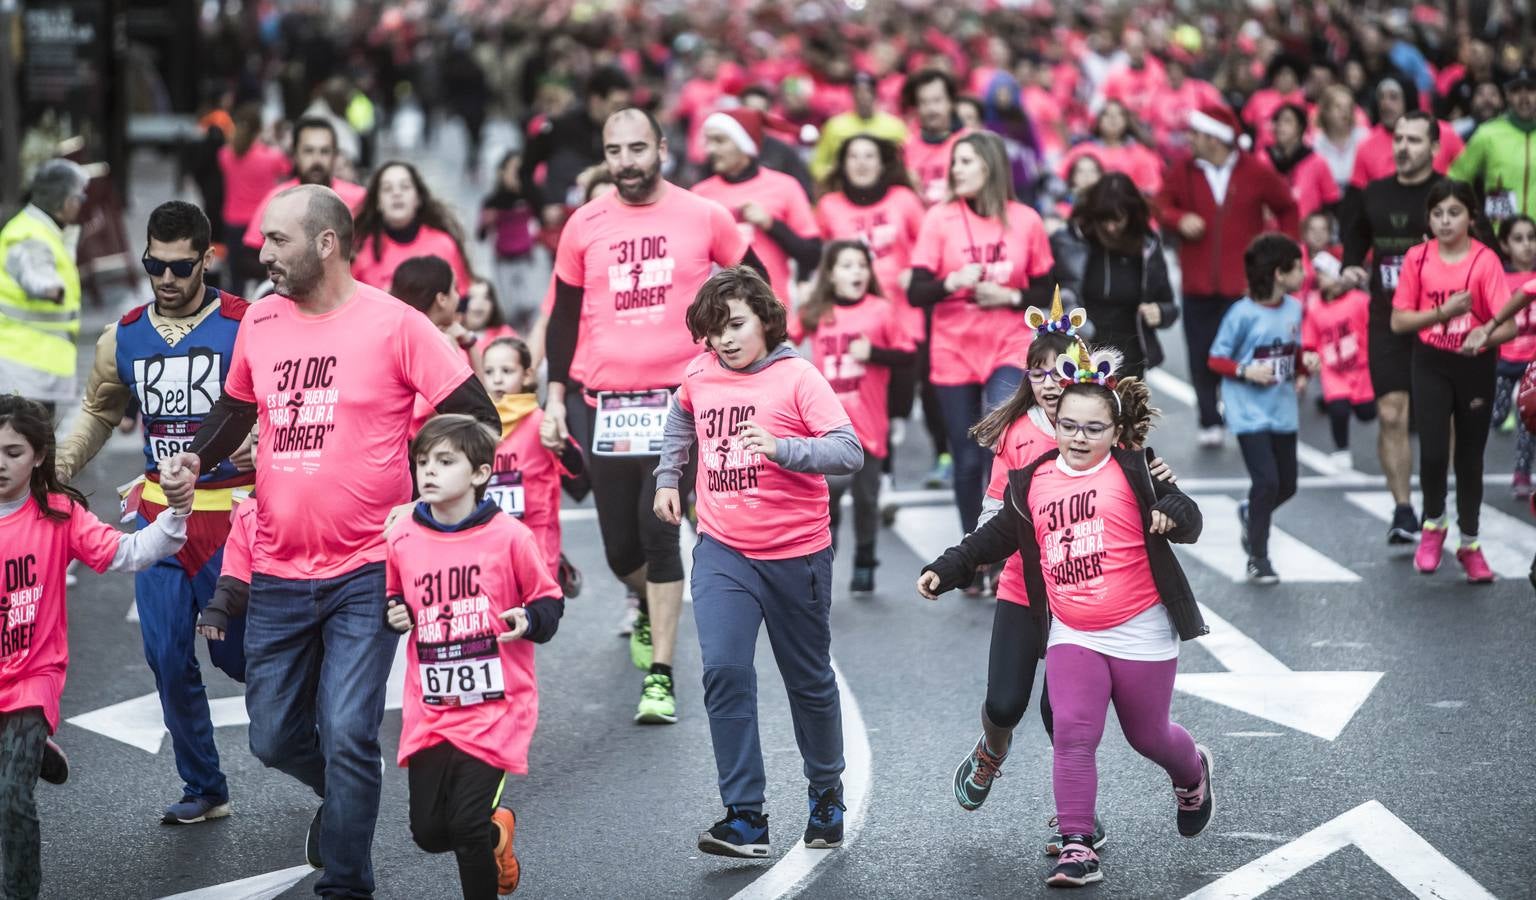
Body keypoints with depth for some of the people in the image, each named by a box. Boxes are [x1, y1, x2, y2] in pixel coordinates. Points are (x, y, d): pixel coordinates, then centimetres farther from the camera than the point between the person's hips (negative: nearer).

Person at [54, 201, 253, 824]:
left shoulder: (246, 328, -10)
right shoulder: (123, 339, 5)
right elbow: (99, 412, 20)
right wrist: (61, 463, 8)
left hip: (232, 515, -4)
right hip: (159, 513, 4)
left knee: (235, 653, 4)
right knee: (168, 658, 4)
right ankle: (203, 788, 17)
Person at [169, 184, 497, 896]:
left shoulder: (392, 324, -9)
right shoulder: (261, 322, 5)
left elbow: (475, 417, -6)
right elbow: (235, 409, 22)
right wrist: (195, 459, 3)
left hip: (365, 572, -5)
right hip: (278, 573, 5)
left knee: (346, 737, -12)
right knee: (274, 738, 11)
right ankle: (344, 797, 42)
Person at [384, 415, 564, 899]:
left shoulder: (509, 536, -8)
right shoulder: (402, 540, 1)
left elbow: (549, 601, 2)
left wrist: (530, 621, -18)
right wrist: (395, 615, -3)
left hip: (495, 708, -4)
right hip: (429, 712, 4)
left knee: (468, 826, -11)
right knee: (428, 831, 5)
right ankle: (497, 831, 38)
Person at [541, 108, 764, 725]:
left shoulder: (704, 217, -2)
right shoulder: (585, 226, 3)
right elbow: (564, 316, 11)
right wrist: (556, 397, 6)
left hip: (679, 395, -2)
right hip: (601, 399, 2)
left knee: (658, 530, -11)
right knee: (621, 546, 7)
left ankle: (659, 678, -6)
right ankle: (649, 607, 43)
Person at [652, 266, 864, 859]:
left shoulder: (797, 378, -12)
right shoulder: (699, 377, 2)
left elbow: (850, 452, -22)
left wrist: (780, 448, -35)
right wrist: (667, 477, 20)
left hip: (796, 551, -2)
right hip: (722, 549, 2)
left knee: (809, 679, 13)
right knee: (724, 670, -15)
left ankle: (826, 793, 36)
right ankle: (745, 819, -13)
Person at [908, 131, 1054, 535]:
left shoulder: (1026, 220, -3)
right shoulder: (939, 219, -4)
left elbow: (1044, 289, 5)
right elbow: (916, 292, -8)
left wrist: (1010, 297, -13)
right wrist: (952, 281, -26)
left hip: (1010, 348, -1)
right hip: (954, 351, 1)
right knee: (968, 457, 6)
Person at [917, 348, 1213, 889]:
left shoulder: (1132, 470, -7)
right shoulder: (1032, 482, 3)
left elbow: (1188, 520, -10)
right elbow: (995, 538, 14)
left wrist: (1172, 515, -33)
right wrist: (943, 571, 8)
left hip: (1140, 633, -2)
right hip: (1072, 635, 2)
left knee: (1147, 736, 13)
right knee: (1072, 736, -13)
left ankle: (1193, 774, 47)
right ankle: (1077, 848, -10)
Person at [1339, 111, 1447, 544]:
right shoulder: (1374, 195, 9)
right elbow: (1354, 243, 21)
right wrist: (1351, 269, 1)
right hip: (1387, 320, 3)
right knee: (1391, 414, -5)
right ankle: (1402, 509, 1)